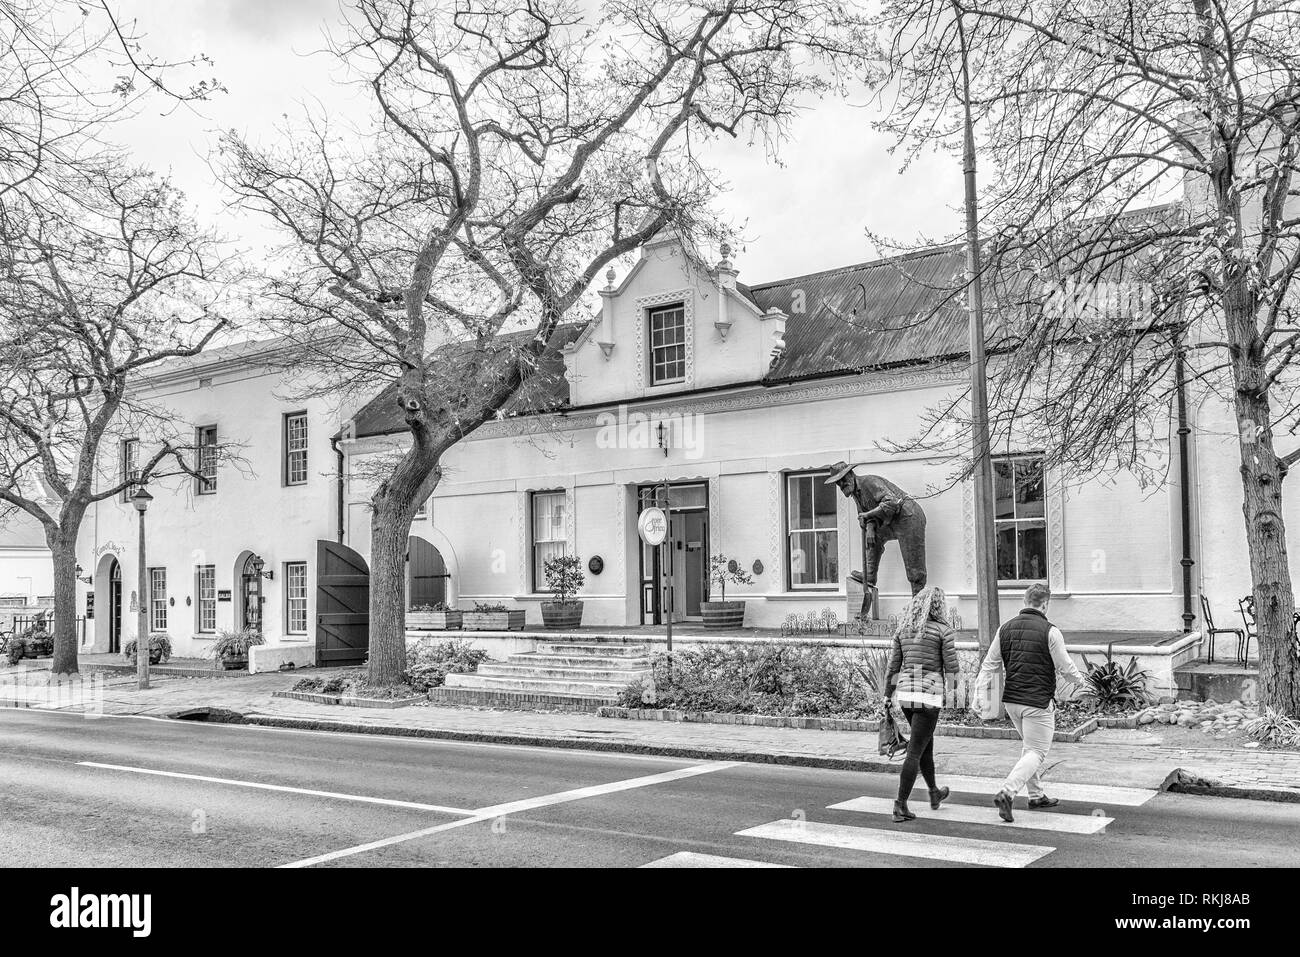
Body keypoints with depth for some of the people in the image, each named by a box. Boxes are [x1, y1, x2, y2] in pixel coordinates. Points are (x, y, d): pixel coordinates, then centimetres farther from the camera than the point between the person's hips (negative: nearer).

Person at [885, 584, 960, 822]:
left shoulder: (903, 629, 7)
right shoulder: (943, 630, -7)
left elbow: (893, 665, 7)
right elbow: (951, 666, -9)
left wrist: (887, 696, 12)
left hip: (905, 691, 6)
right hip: (929, 694, -6)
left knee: (927, 743, 25)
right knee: (915, 752, -4)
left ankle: (935, 793, 42)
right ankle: (900, 806, -8)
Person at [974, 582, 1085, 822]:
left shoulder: (1006, 628, 4)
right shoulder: (1050, 631, -12)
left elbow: (990, 664, 6)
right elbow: (1065, 667, -6)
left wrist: (979, 690, 10)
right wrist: (1079, 680, 14)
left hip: (1011, 699, 6)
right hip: (1038, 702, -6)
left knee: (1029, 746, 23)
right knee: (1036, 752, 0)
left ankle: (1037, 796, 29)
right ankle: (1007, 793, -17)